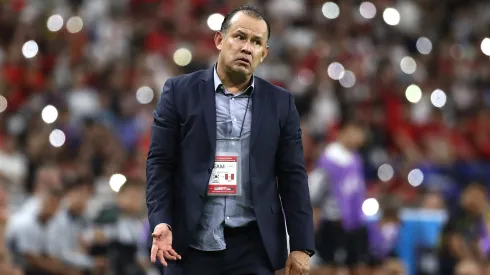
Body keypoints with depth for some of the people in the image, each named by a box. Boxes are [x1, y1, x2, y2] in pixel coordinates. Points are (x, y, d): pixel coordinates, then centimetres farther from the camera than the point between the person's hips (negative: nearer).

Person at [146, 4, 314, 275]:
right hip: (191, 244, -1)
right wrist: (160, 222, -12)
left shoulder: (280, 103, 8)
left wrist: (301, 246, 1)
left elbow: (292, 176, 7)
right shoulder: (180, 91, 4)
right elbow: (160, 163, 2)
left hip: (252, 246, 1)